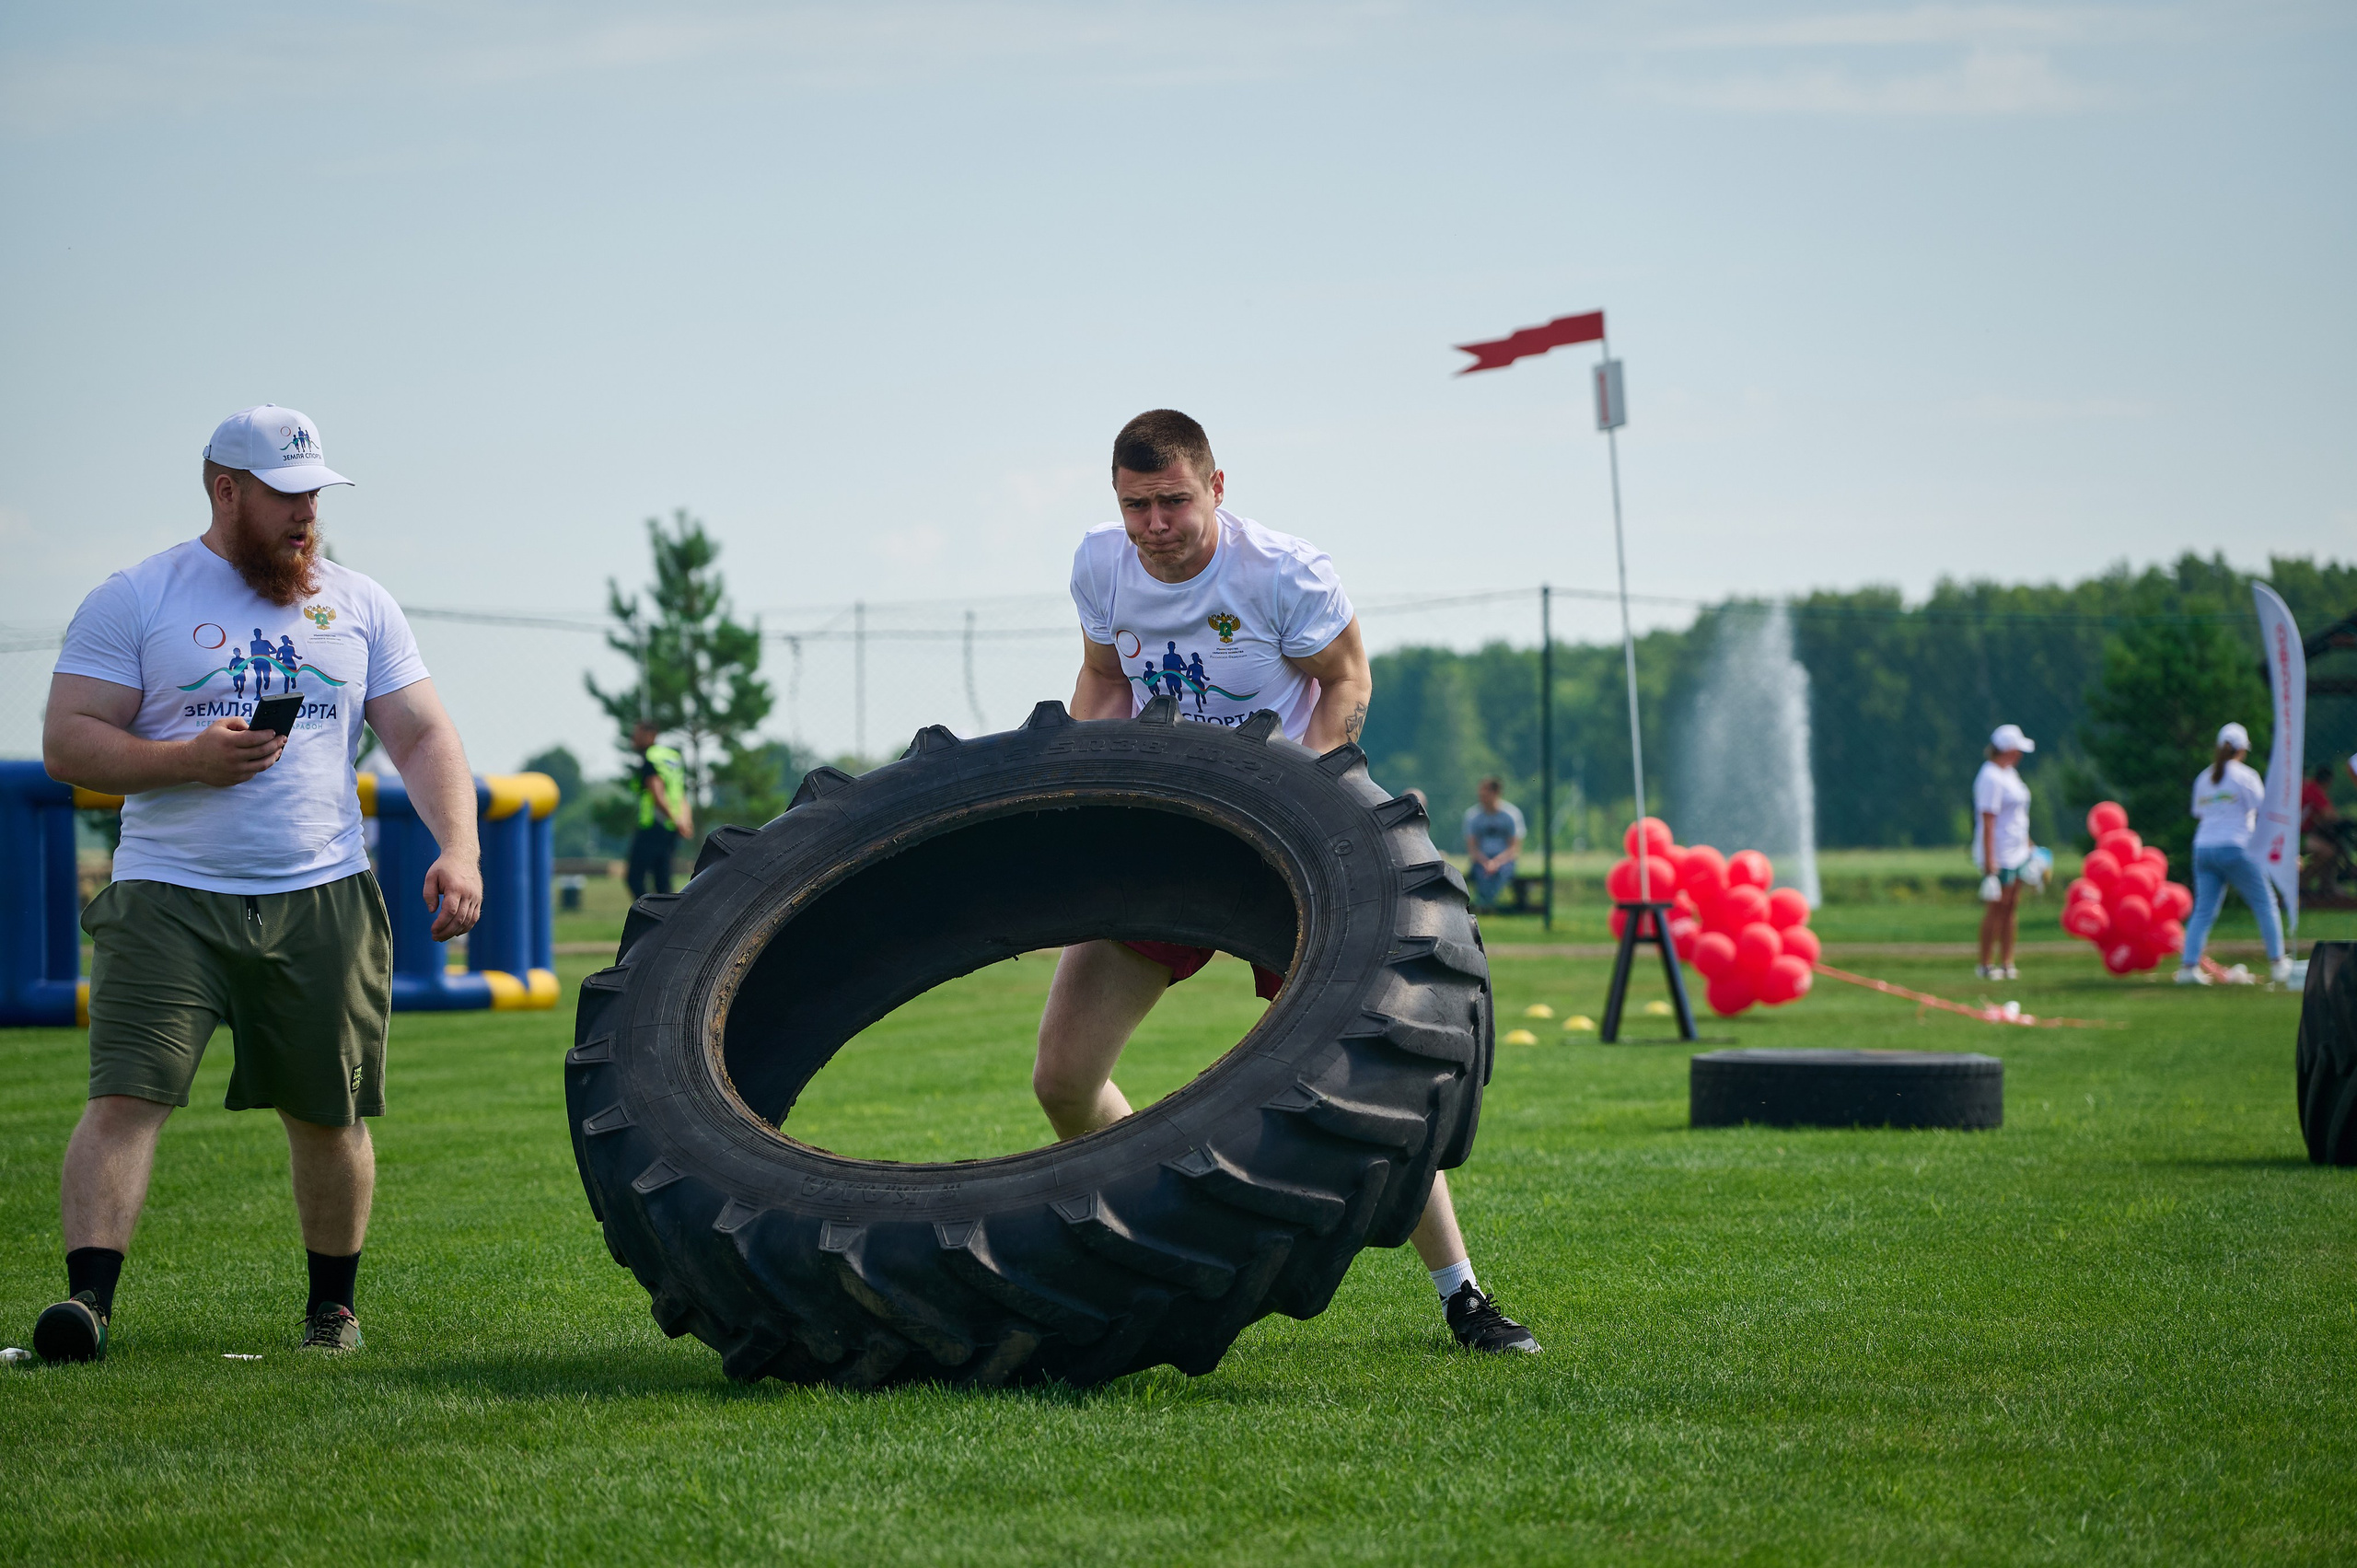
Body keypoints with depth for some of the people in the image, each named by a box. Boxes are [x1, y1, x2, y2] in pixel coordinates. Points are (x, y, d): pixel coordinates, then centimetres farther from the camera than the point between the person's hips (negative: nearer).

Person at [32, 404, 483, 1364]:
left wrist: (458, 847, -5)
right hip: (169, 899, -3)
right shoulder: (133, 602, 3)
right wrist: (188, 759, -17)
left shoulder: (359, 606, 13)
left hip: (323, 899, 3)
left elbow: (423, 737, 11)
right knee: (126, 1095, -15)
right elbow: (67, 744, -1)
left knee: (329, 1114, 6)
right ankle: (87, 1296, -18)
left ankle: (332, 1306, 22)